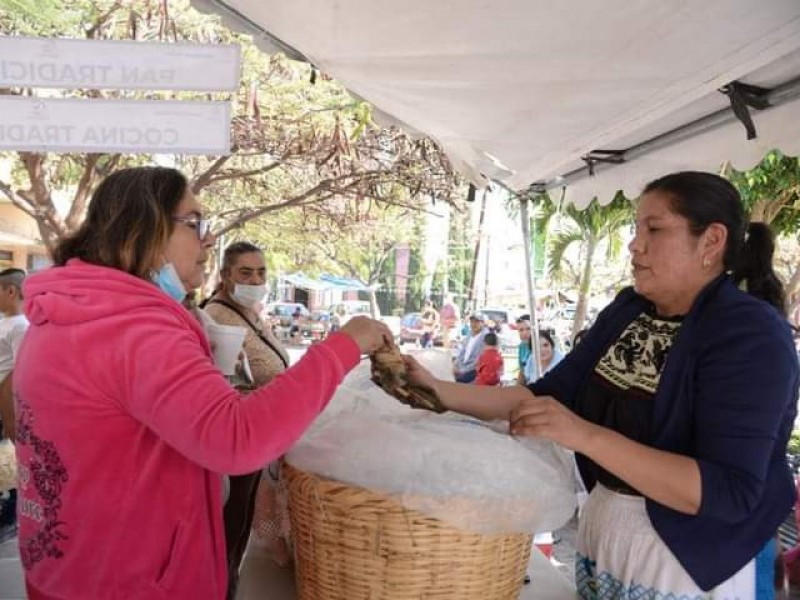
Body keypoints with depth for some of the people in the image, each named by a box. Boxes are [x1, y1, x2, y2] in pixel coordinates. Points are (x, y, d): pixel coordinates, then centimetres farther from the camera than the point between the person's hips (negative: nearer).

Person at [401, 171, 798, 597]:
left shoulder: (752, 334, -19)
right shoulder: (629, 309, -1)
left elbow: (731, 494, -27)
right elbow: (549, 393, -1)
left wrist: (585, 435, -34)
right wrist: (438, 392, -11)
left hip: (693, 564, -5)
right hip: (600, 529, 6)